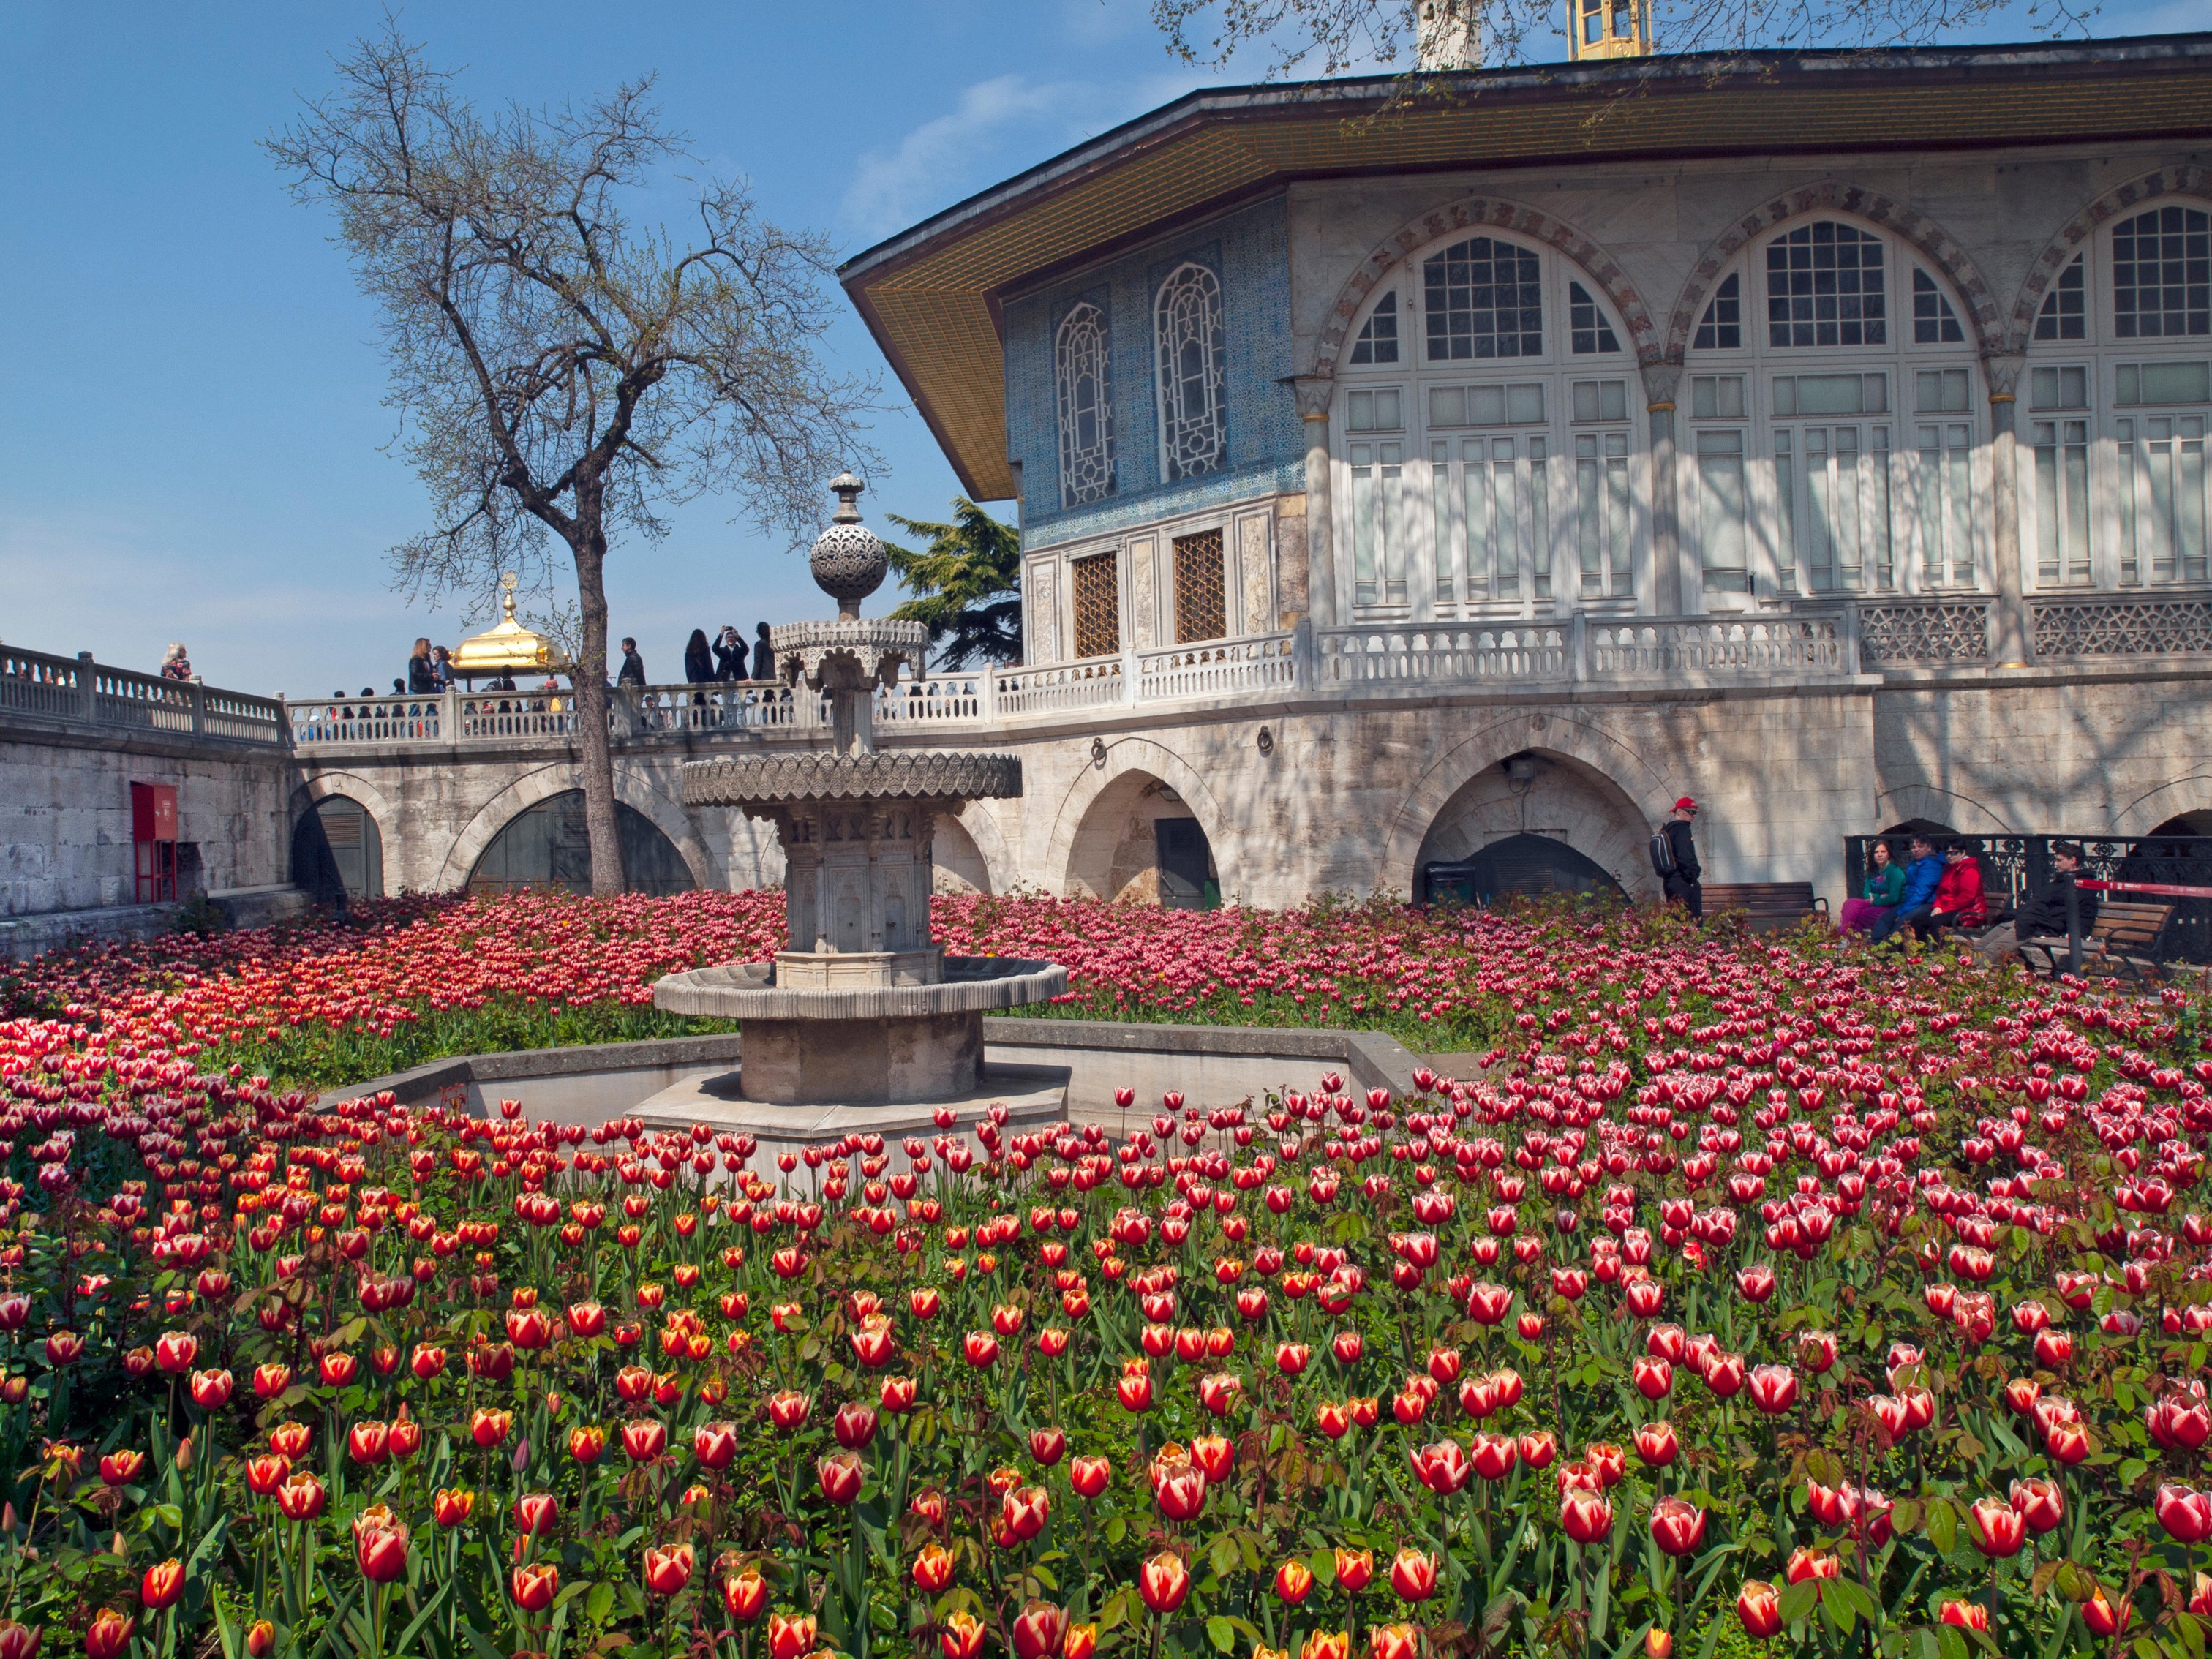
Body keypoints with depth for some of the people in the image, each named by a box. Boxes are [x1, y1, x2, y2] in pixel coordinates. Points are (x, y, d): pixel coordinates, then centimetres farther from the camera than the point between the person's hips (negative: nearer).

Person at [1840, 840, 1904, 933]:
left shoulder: (1895, 871, -11)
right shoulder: (1872, 871, 13)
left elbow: (1893, 898, -18)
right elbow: (1866, 893, 7)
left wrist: (1874, 901, -9)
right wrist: (1879, 897, -11)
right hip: (1876, 904, 7)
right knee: (1850, 903, -18)